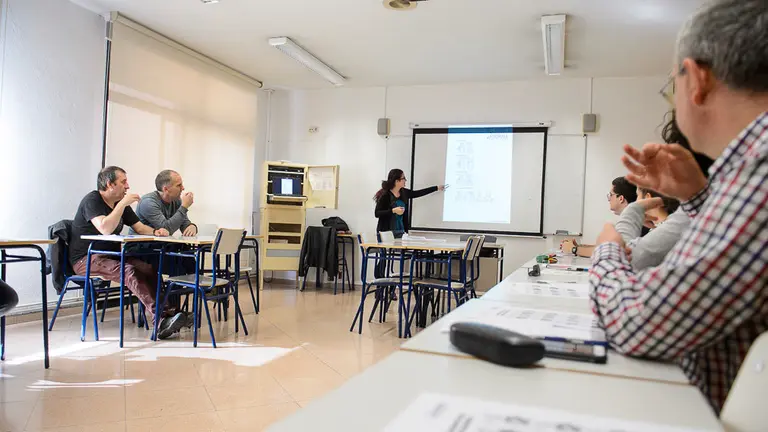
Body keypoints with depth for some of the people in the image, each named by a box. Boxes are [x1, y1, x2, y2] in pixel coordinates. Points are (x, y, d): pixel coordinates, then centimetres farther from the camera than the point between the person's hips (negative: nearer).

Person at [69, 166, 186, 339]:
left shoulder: (121, 204, 14)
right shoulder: (92, 200, -11)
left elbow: (140, 228, 12)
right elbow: (105, 229, -27)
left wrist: (155, 232, -9)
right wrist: (122, 204, -23)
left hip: (110, 256, 7)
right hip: (85, 259, -7)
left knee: (149, 269, -20)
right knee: (129, 271, -33)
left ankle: (162, 316, -32)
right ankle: (159, 318, -41)